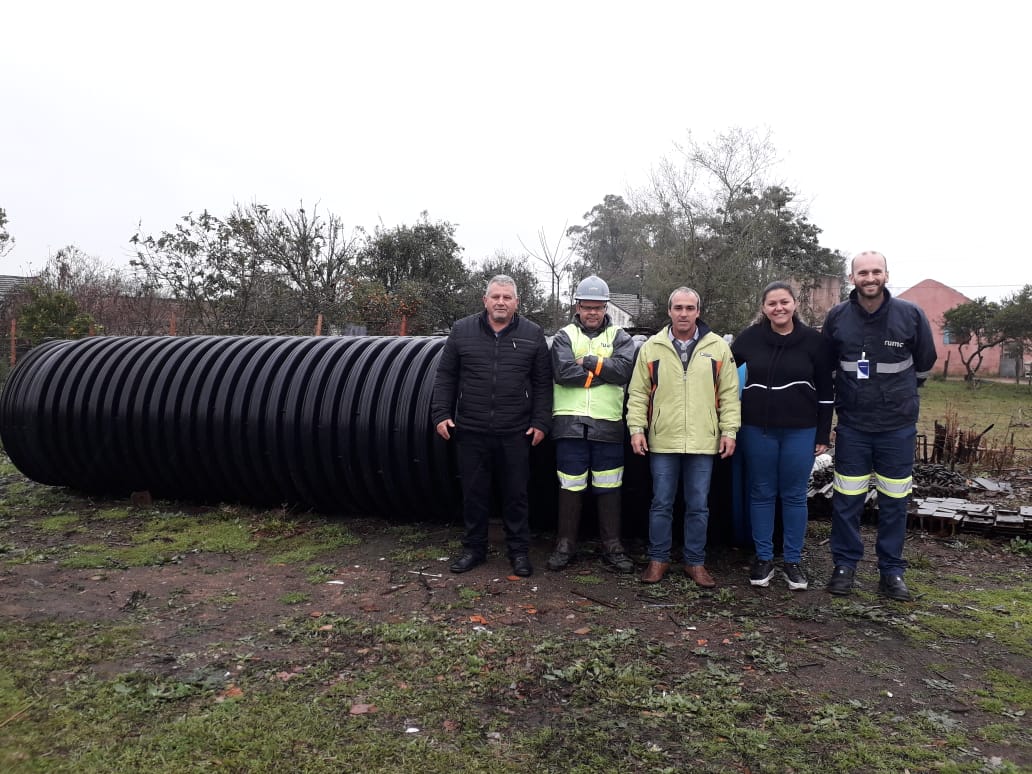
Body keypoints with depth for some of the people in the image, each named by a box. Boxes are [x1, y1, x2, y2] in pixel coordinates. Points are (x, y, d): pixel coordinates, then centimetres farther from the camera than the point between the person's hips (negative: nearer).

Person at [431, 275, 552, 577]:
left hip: (516, 434, -1)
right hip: (471, 432, 1)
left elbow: (543, 383, 5)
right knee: (474, 493, 10)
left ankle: (519, 551, 21)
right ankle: (474, 548, 25)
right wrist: (441, 414, 0)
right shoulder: (462, 330, 5)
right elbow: (445, 376, 8)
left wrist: (541, 422, -1)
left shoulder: (533, 334, 4)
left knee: (516, 494, 7)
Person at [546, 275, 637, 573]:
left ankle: (612, 546, 21)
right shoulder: (564, 336, 7)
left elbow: (624, 368, -11)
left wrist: (587, 362, -11)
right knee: (570, 487, 6)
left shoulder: (619, 337, 10)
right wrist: (604, 370, -10)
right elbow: (564, 372, -12)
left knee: (609, 489, 9)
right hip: (571, 424, -1)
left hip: (608, 426, 1)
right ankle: (565, 545, 19)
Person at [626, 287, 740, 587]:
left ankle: (695, 562, 22)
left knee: (698, 506, 9)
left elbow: (729, 394, 5)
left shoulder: (718, 347, 4)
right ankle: (658, 559, 21)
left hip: (703, 442, 0)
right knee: (661, 504, 8)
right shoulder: (651, 348, 4)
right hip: (662, 441, 0)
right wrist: (637, 428, -3)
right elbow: (638, 393, 5)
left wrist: (729, 430, -1)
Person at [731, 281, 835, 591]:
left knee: (794, 496, 7)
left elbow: (825, 390, 1)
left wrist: (823, 435, 0)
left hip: (800, 431, -1)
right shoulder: (750, 337, -1)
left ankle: (792, 561, 19)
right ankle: (763, 559, 19)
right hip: (757, 429, 1)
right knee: (761, 494, 8)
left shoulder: (813, 340, -2)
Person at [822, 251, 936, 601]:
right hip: (852, 425, 0)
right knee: (847, 500, 5)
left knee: (894, 502, 7)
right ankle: (844, 565, 19)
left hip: (898, 426, 0)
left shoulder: (910, 314, -5)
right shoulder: (837, 317, -3)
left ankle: (892, 571, 21)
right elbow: (827, 366, 12)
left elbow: (924, 363, 10)